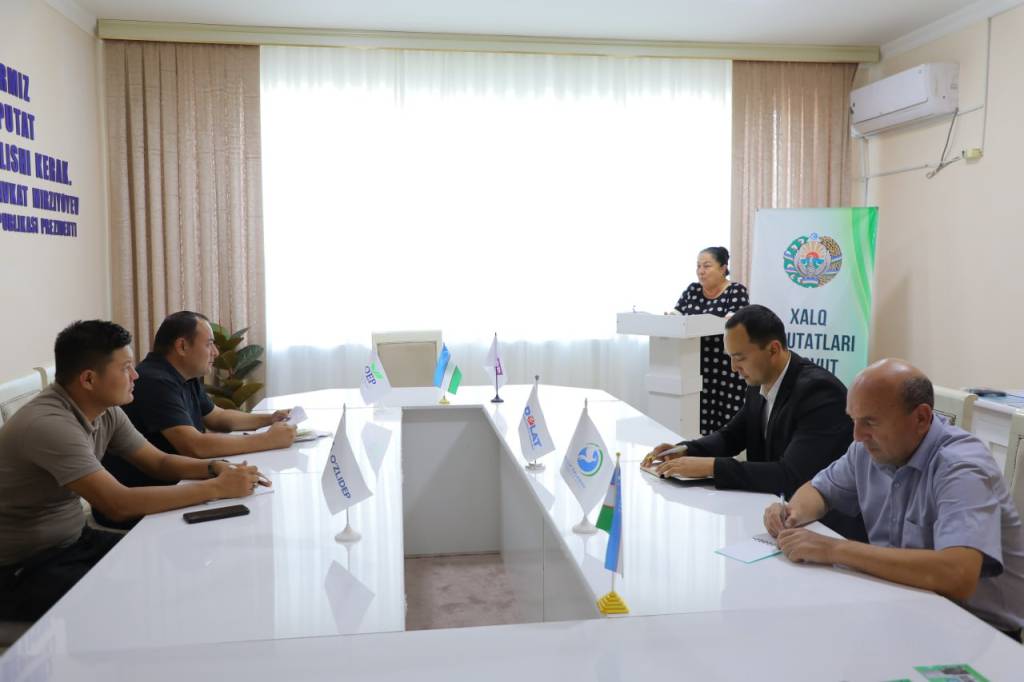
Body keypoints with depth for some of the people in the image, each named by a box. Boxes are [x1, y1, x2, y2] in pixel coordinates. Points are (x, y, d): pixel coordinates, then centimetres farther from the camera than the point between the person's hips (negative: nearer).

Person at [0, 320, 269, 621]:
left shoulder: (105, 411, -2)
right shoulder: (48, 425, -29)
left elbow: (159, 462, 7)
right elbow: (120, 504, -35)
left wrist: (216, 468, -13)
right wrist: (217, 488, -30)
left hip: (74, 540, 8)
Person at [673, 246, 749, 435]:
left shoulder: (736, 291, -3)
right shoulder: (692, 290, 13)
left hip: (726, 370, -4)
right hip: (696, 368, 4)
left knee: (726, 426, -5)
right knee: (698, 425, 1)